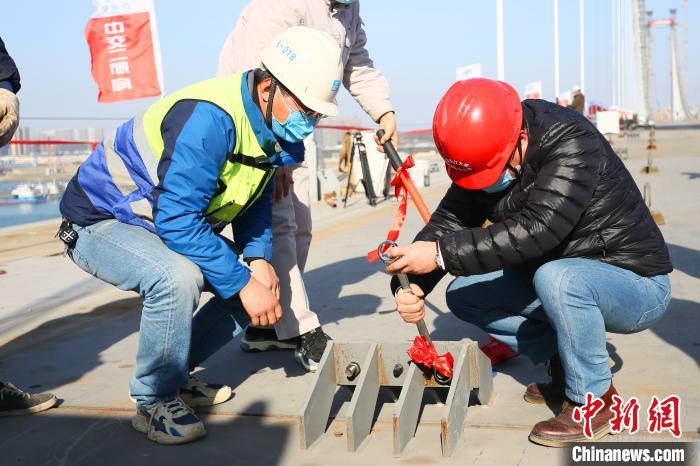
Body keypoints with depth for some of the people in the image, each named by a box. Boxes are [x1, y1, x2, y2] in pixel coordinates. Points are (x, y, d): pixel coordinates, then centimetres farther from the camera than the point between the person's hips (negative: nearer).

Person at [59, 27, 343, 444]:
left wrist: (259, 259, -9)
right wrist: (242, 283, -30)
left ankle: (176, 374, 15)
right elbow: (177, 221, -35)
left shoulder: (273, 126, -5)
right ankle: (155, 402, -11)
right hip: (102, 221, -8)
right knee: (177, 278, -36)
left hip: (173, 220, 9)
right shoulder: (210, 119, -33)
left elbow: (257, 203, 8)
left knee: (258, 284, 2)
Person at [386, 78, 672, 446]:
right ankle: (564, 360, 4)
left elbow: (537, 230, -39)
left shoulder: (572, 143, -27)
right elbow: (447, 220, -12)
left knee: (556, 278, -38)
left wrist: (441, 253, -40)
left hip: (635, 282, -7)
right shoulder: (484, 156, -5)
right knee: (462, 294, -1)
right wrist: (411, 284, -29)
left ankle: (594, 399, -15)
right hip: (556, 280, 7)